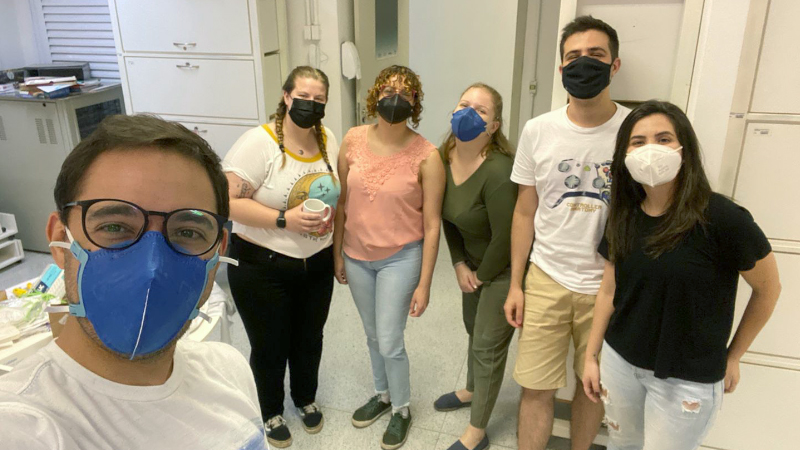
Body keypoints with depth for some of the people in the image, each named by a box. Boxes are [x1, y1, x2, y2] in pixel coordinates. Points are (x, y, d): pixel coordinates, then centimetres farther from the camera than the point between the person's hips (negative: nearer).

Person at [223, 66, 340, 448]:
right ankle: (271, 412, 40)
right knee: (269, 346, 13)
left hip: (317, 263, 5)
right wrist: (285, 219, -29)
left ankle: (306, 398, 48)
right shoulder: (258, 143, -20)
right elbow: (227, 201, -24)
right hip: (262, 266, -5)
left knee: (309, 340, 22)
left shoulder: (329, 141, 0)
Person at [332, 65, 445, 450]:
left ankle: (401, 410, 30)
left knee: (390, 342, 2)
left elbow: (431, 225, -12)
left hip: (400, 259, -4)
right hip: (357, 257, 4)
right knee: (373, 335, 20)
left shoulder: (426, 156, -16)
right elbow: (341, 202, 3)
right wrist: (337, 254, 7)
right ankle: (382, 394, 46)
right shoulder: (354, 140, -6)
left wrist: (424, 284, -11)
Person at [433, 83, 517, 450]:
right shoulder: (444, 157, -8)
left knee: (488, 345, 3)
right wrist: (460, 264, 2)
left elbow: (504, 237, -24)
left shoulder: (498, 171, -31)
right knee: (474, 326, 25)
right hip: (474, 261, 7)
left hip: (505, 266, -7)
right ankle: (473, 390, 51)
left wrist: (481, 276, -10)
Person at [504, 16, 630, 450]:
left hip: (610, 285, 0)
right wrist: (515, 285, 3)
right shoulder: (537, 131, -3)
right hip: (547, 280, 1)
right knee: (536, 388, 6)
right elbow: (525, 213, 4)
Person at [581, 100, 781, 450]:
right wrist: (591, 356, 8)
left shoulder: (723, 218, -20)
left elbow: (768, 289, -6)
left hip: (688, 379, -4)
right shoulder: (624, 217, -3)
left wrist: (732, 356, 0)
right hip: (619, 362, 5)